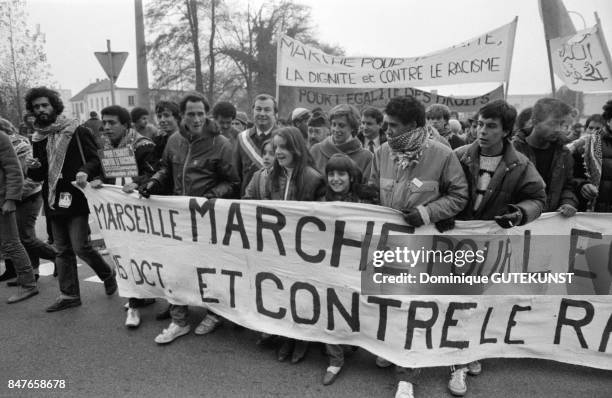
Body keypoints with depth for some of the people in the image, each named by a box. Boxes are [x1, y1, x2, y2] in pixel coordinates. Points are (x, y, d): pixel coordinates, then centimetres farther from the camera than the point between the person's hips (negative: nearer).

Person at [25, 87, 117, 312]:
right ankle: (68, 295, 20)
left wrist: (85, 172, -25)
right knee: (63, 251, 11)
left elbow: (95, 159, -5)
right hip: (54, 201, 6)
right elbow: (38, 176, 17)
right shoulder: (37, 138, 14)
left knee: (80, 247, -9)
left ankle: (108, 274, 17)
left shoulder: (77, 132, -4)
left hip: (77, 198, -6)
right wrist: (33, 168, -5)